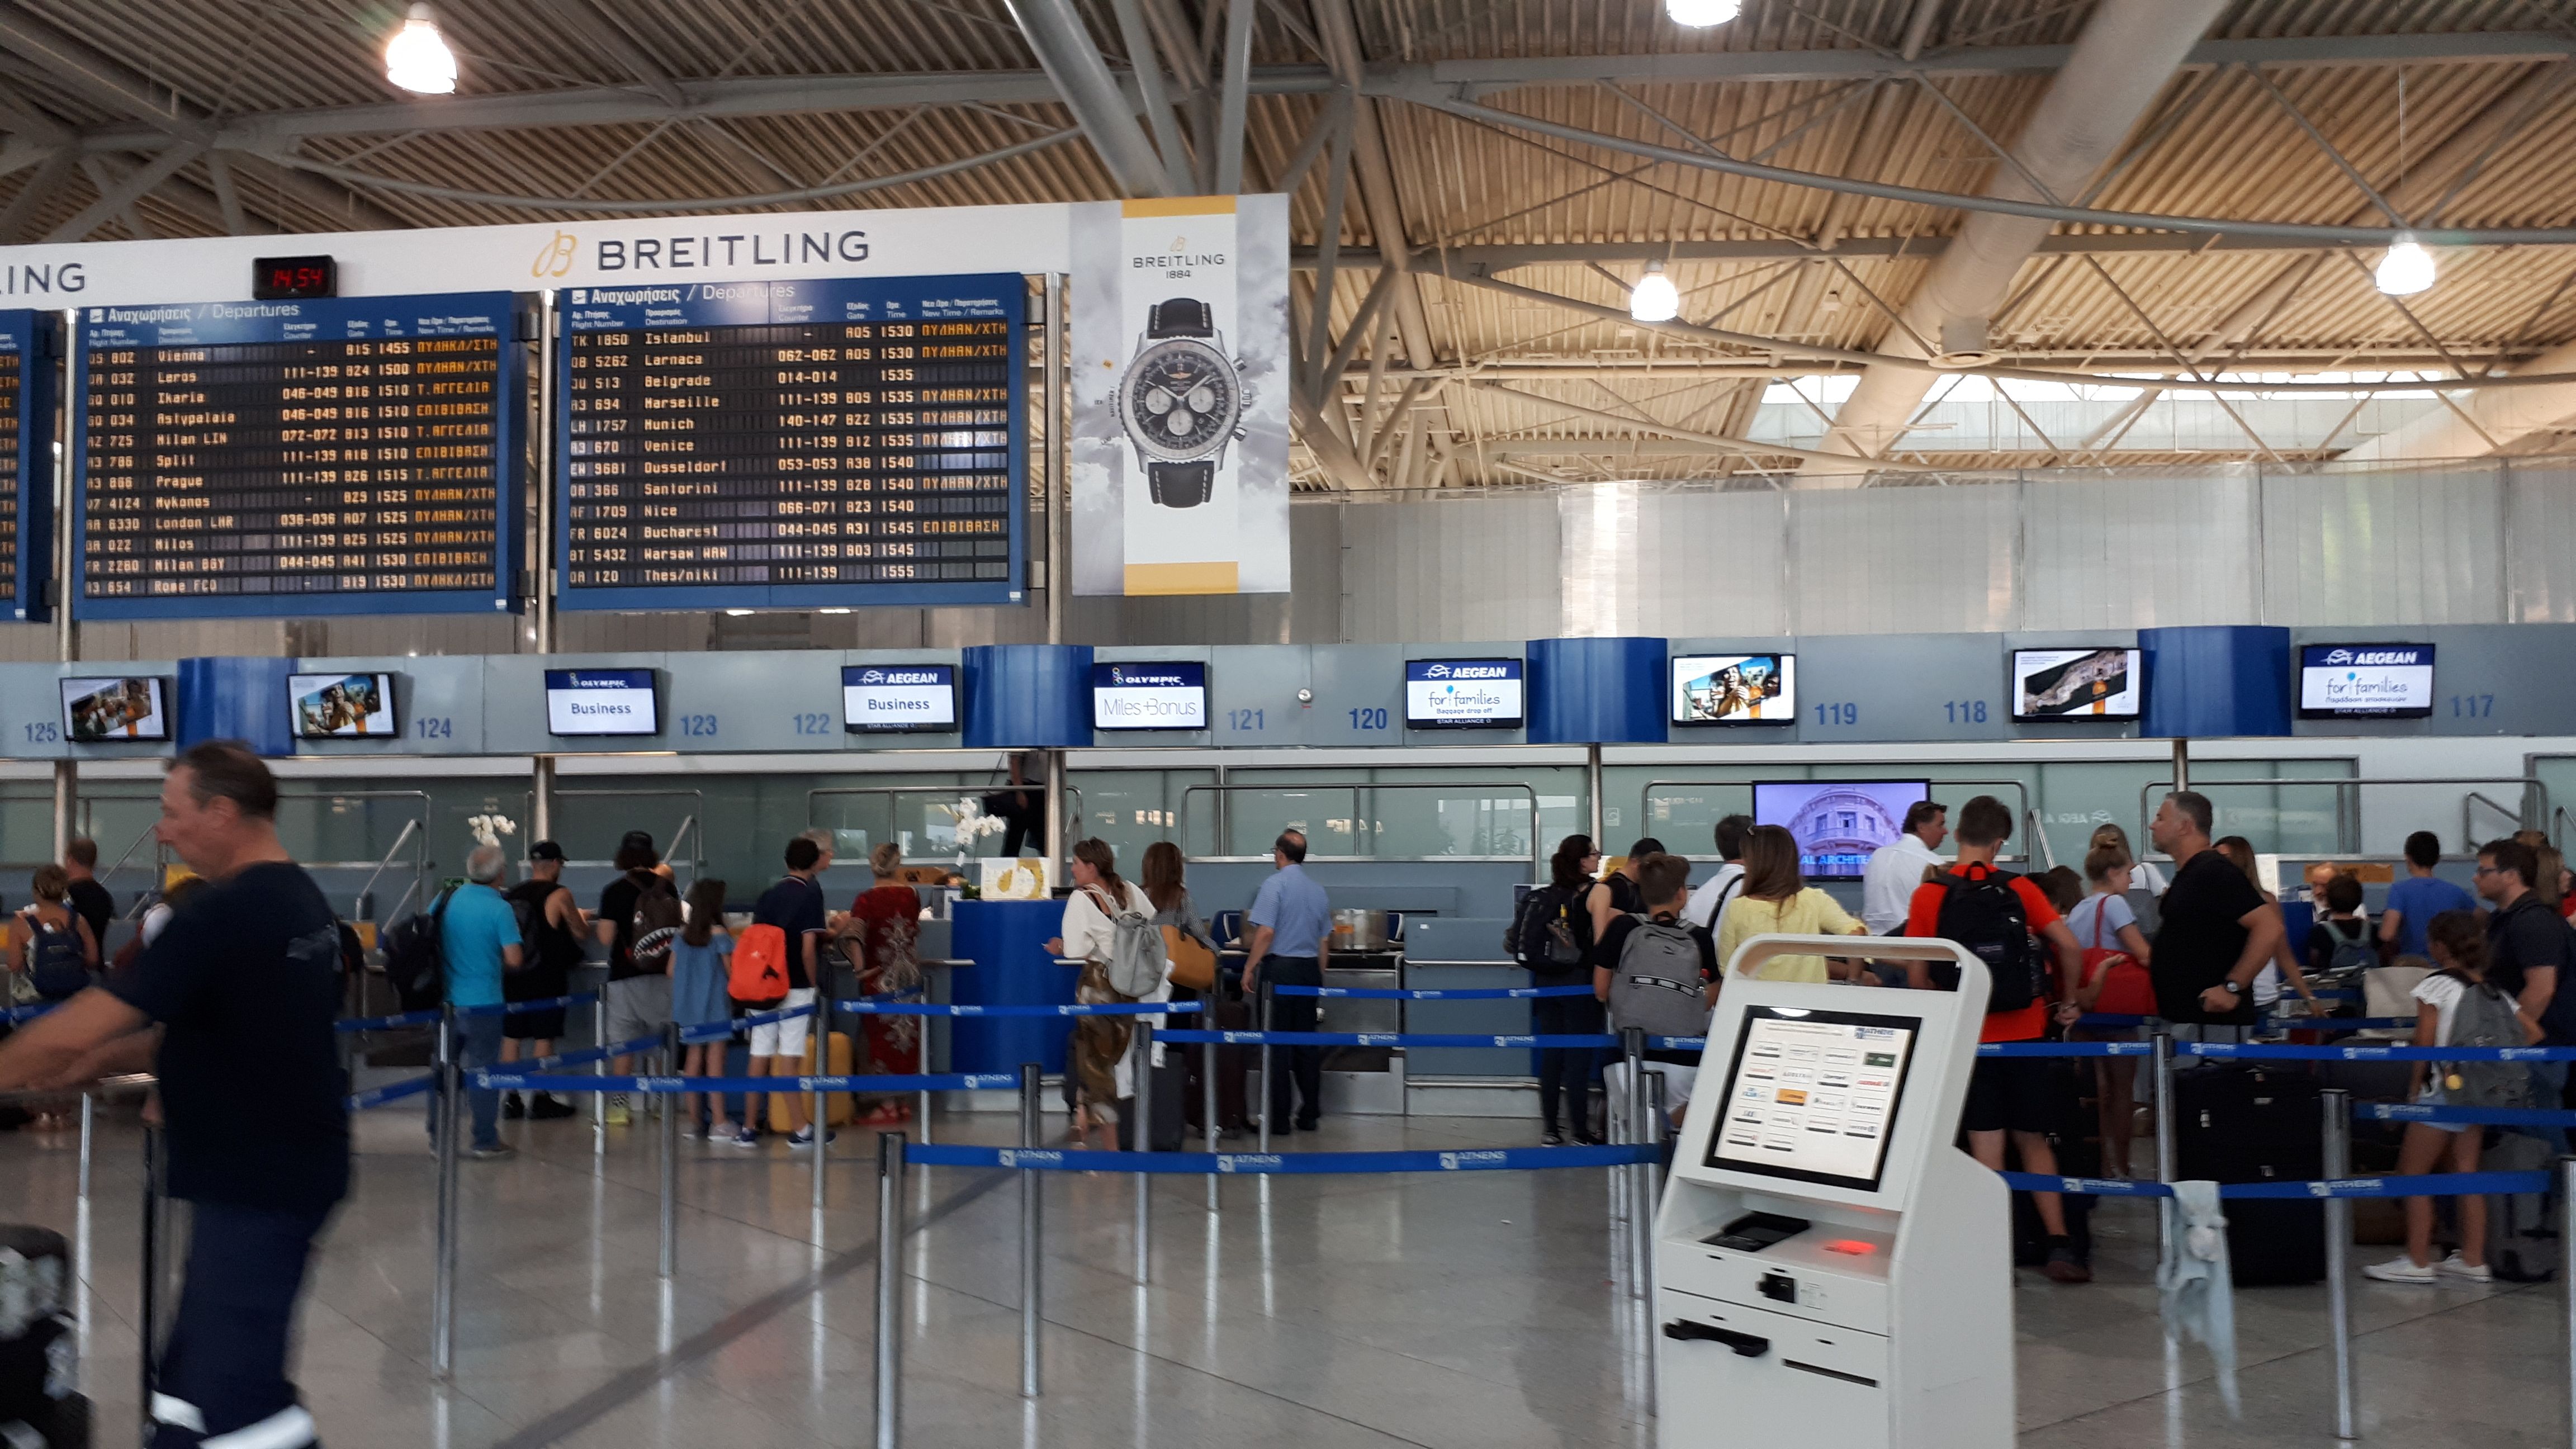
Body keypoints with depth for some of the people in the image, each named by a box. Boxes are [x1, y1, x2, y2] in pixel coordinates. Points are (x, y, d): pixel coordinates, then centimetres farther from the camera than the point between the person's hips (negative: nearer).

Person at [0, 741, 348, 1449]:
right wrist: (90, 1066, 10)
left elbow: (78, 1031, -17)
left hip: (256, 1184, -10)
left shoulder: (224, 916, -20)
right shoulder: (300, 898, 9)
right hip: (281, 1169, 10)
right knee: (188, 1390, 17)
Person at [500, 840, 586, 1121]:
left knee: (512, 1038, 10)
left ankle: (511, 1099, 13)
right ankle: (540, 1100, 5)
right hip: (547, 979, -5)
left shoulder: (511, 894, 6)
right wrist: (579, 918, 19)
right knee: (544, 1039, 2)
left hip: (513, 978, 5)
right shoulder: (559, 895, -9)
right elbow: (579, 932, -2)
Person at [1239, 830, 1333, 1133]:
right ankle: (1309, 1114, 13)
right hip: (1310, 970, 6)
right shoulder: (1318, 890, 11)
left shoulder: (1275, 884, -9)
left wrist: (1250, 968, -10)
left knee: (1277, 1044, -2)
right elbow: (1326, 940, 15)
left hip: (1281, 967, -6)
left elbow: (1266, 932, -17)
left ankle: (1278, 1117, -1)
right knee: (1307, 1043, 11)